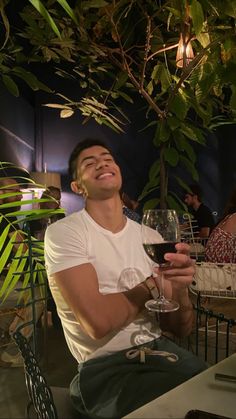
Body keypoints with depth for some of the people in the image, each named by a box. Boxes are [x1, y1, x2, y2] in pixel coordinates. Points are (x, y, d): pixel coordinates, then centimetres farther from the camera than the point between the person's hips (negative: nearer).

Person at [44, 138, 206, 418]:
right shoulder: (63, 232, -10)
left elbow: (180, 329, 4)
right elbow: (98, 322, -22)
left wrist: (180, 291, -18)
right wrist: (154, 284, -7)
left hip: (159, 350, 5)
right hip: (105, 370, -5)